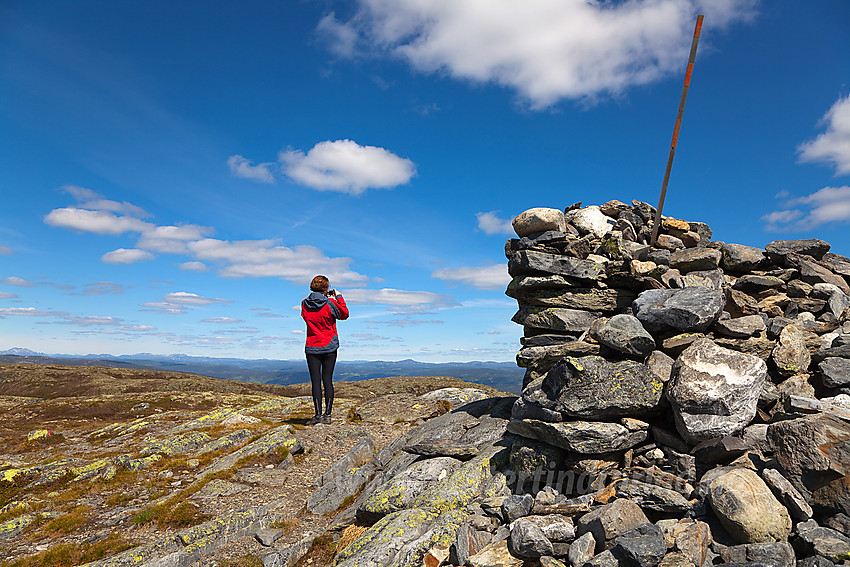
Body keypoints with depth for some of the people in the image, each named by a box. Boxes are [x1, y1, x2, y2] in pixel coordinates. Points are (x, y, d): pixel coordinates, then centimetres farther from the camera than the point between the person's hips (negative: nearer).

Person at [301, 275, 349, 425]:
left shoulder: (305, 305, 0)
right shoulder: (330, 304, -9)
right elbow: (344, 315, 3)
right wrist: (338, 297, 9)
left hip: (312, 348, 1)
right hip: (329, 347, -1)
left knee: (316, 381, 1)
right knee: (327, 380, 5)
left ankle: (318, 414, -2)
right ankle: (327, 414, 5)